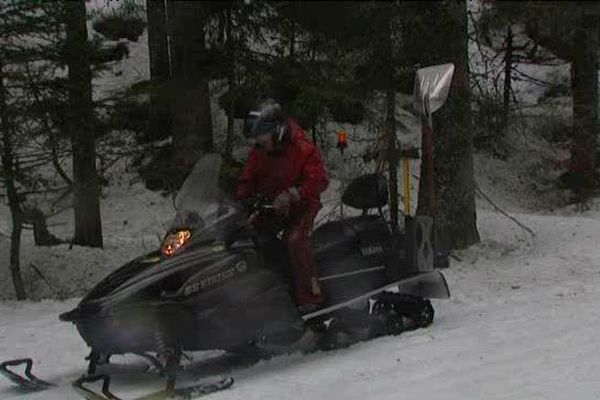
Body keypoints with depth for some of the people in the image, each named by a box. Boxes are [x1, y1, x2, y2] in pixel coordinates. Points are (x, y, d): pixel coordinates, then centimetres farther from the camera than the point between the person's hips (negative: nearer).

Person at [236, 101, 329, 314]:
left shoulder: (303, 149, -19)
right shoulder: (258, 152, 1)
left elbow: (319, 180, -23)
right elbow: (248, 180, 10)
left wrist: (291, 194, -32)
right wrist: (240, 202, -7)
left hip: (301, 205, -7)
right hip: (270, 205, 7)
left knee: (294, 239, -30)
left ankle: (310, 297, -26)